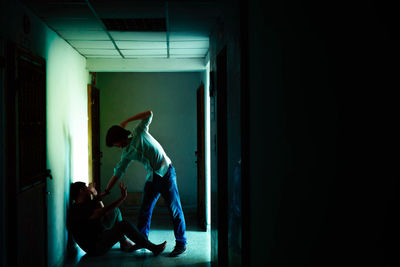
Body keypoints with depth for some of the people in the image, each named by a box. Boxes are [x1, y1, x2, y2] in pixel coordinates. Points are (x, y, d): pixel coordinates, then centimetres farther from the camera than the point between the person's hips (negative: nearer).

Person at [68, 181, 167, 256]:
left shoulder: (84, 205, 11)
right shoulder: (78, 209, -21)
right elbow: (103, 212, -30)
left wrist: (95, 195, 10)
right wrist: (122, 197, -30)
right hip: (95, 247, -11)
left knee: (115, 211, 16)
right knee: (124, 224, -25)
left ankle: (124, 243, 13)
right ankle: (153, 248, -19)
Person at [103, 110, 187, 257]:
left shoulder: (139, 133, -4)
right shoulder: (127, 153, 11)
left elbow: (149, 114, -8)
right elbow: (117, 172, 13)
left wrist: (126, 121, -8)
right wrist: (106, 192, 11)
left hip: (166, 173, -7)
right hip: (152, 177, 7)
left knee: (174, 209, -4)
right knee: (144, 210, 9)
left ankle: (181, 243, 2)